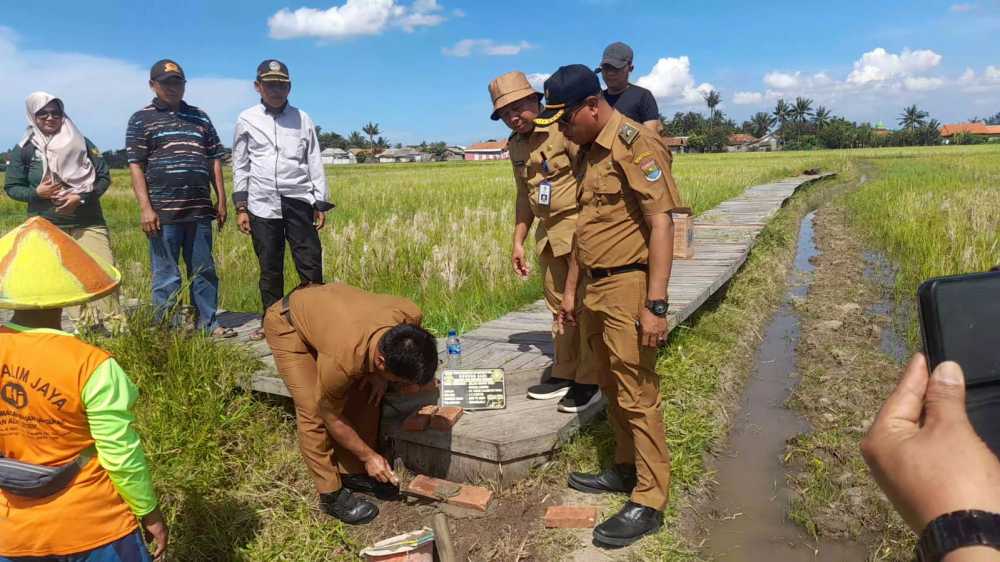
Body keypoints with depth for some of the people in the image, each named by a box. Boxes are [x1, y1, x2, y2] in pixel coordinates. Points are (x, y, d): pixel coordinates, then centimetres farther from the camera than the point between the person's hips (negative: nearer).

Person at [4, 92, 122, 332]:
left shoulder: (82, 143, 5)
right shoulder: (24, 150, 4)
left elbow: (103, 177, 2)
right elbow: (11, 187, 7)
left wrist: (80, 198, -12)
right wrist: (37, 192, -13)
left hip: (88, 222, 0)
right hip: (46, 226, 0)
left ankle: (113, 325, -3)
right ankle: (85, 327, 7)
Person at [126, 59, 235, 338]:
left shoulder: (200, 117, 16)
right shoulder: (141, 119, 4)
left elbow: (215, 160, 16)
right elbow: (136, 166, -2)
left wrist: (221, 200, 9)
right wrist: (145, 208, -11)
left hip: (200, 210, 4)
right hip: (163, 211, -3)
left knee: (204, 271, 8)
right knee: (166, 275, 2)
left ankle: (207, 323, 18)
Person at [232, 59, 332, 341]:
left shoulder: (302, 119, 9)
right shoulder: (247, 120, 8)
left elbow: (314, 163, 10)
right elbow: (240, 165, 9)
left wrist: (320, 204, 5)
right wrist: (240, 207, 3)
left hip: (299, 201, 0)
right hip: (262, 204, 0)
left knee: (311, 264, -5)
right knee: (269, 268, 6)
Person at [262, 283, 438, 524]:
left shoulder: (411, 315, -30)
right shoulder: (341, 360, -41)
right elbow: (331, 416, -20)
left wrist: (380, 376, -12)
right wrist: (369, 456, -11)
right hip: (286, 323, -6)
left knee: (366, 396, -1)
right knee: (314, 412, -15)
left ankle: (354, 473, 15)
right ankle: (331, 494, 1)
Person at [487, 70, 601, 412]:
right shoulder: (516, 145, 12)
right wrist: (518, 241, 19)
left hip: (580, 227, -7)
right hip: (548, 234, 8)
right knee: (560, 307, 13)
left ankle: (589, 382, 9)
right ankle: (564, 374, 24)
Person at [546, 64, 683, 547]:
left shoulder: (635, 145, -13)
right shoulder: (588, 153, 14)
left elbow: (661, 225, -18)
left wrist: (656, 304, -22)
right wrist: (570, 290, 22)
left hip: (627, 289, -9)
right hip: (594, 289, 9)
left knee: (637, 395, -1)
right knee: (612, 389, 18)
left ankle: (649, 501, 11)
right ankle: (626, 469, 34)